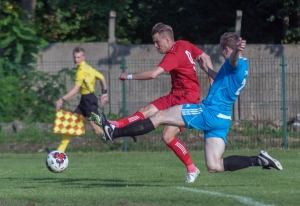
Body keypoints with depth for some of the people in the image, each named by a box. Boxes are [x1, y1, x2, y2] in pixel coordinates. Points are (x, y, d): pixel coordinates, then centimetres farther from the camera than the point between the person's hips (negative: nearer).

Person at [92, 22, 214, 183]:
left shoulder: (174, 55, -21)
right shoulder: (184, 45, 6)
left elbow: (153, 74, -30)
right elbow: (206, 58, 15)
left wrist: (129, 76, -18)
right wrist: (213, 83, 17)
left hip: (187, 99, -10)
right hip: (176, 96, 10)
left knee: (168, 137, -13)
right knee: (147, 111, -5)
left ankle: (192, 169, 0)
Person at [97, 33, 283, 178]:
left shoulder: (235, 63, -9)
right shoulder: (242, 68, 20)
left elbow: (233, 59, -37)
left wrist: (237, 50, -60)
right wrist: (207, 69, 51)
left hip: (209, 113, -9)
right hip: (222, 119, 9)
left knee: (160, 116, -3)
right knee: (214, 167, 6)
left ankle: (114, 132, -4)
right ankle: (258, 160, -2)